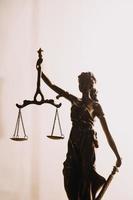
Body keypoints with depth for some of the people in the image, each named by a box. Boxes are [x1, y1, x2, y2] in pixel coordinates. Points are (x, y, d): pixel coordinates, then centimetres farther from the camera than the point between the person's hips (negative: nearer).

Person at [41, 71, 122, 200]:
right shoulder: (75, 101, 16)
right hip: (73, 143, 5)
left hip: (87, 143, -5)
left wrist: (117, 156, -3)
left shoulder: (95, 106, 4)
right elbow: (52, 85, 16)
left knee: (85, 178, -6)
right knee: (72, 181, 2)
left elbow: (107, 132, 1)